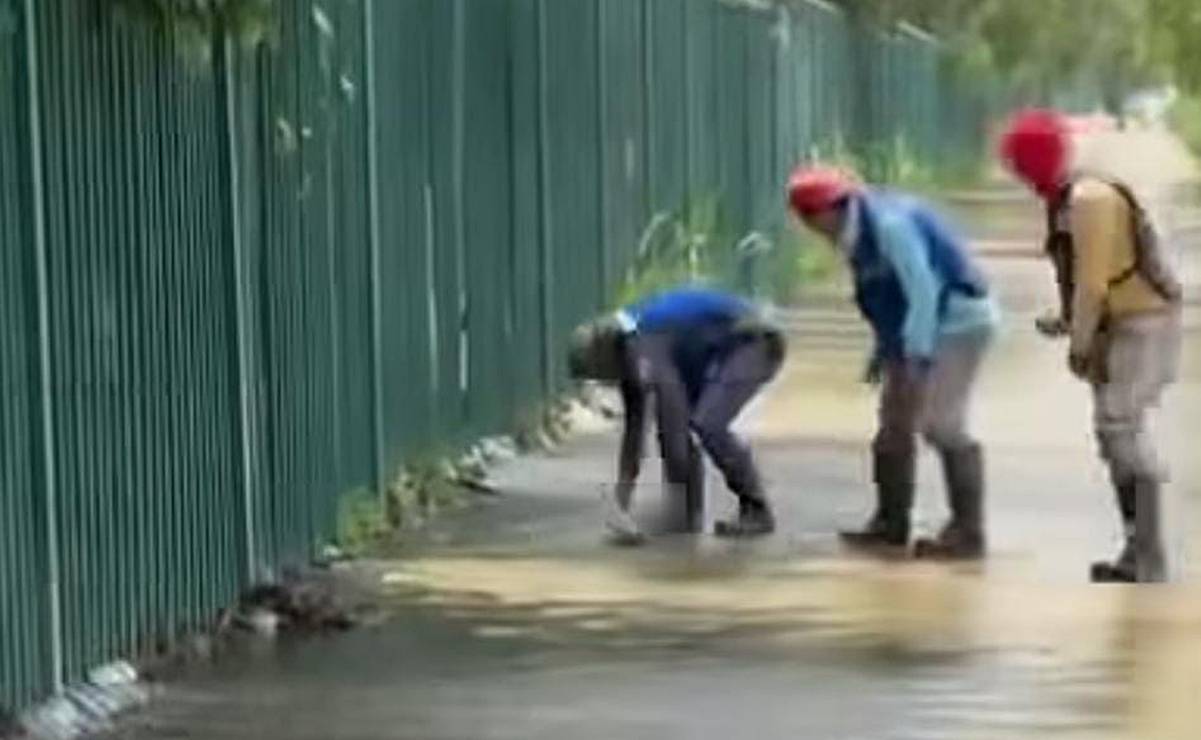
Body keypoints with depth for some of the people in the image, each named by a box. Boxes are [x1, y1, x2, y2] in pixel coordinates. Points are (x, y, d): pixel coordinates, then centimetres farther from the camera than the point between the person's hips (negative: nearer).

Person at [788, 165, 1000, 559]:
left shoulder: (888, 224, -23)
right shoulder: (859, 231, 7)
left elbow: (923, 290, -25)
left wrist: (917, 356, -24)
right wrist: (884, 348, 13)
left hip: (957, 322, -11)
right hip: (919, 330, 11)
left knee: (942, 424, -13)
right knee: (895, 422, 13)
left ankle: (968, 533, -8)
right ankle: (891, 523, 22)